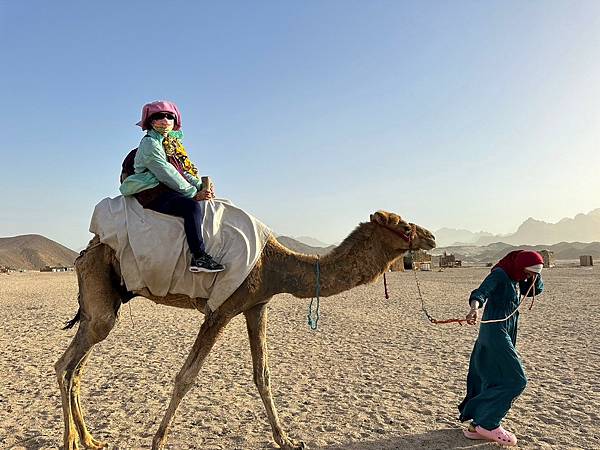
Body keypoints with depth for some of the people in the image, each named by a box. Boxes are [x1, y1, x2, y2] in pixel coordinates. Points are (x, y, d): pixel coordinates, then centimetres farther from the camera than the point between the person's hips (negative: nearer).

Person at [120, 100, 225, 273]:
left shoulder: (172, 142, 22)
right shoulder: (149, 143, -6)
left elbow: (184, 171, 15)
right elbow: (166, 174, -14)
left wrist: (201, 185, -3)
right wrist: (194, 192, -14)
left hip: (169, 191, 10)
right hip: (154, 195, -10)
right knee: (192, 207, -32)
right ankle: (199, 258, -34)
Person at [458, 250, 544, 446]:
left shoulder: (516, 279, 15)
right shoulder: (499, 274, -12)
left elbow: (537, 289, 24)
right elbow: (480, 292, -27)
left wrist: (535, 274, 6)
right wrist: (474, 308, -48)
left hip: (506, 335, 9)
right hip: (495, 333, -9)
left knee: (493, 381, 10)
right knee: (515, 380, -8)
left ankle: (477, 426, 19)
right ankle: (487, 424, -1)